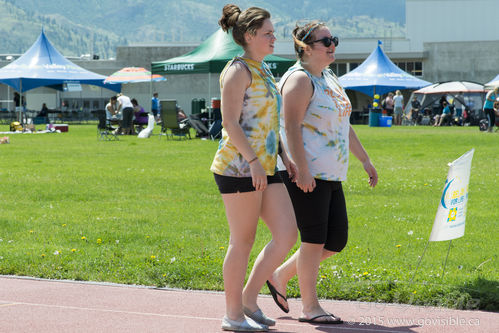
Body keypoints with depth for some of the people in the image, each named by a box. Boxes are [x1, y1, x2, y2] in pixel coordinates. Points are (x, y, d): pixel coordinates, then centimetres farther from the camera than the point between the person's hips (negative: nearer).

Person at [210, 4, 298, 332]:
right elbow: (230, 123, -17)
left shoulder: (264, 70, 18)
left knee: (287, 234, 1)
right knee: (243, 242, -2)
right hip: (239, 167, -9)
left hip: (265, 168, 9)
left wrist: (284, 156, 19)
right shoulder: (238, 71, -9)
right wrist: (253, 162, -22)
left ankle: (249, 297, 13)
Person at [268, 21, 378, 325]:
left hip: (331, 175, 9)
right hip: (306, 174, -9)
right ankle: (310, 307, 6)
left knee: (336, 241, 8)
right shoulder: (299, 79, -10)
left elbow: (344, 126, 26)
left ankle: (281, 277, 22)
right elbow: (291, 126, -18)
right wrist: (302, 171, -24)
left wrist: (365, 160, 22)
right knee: (315, 240, -4)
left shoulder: (330, 79, 19)